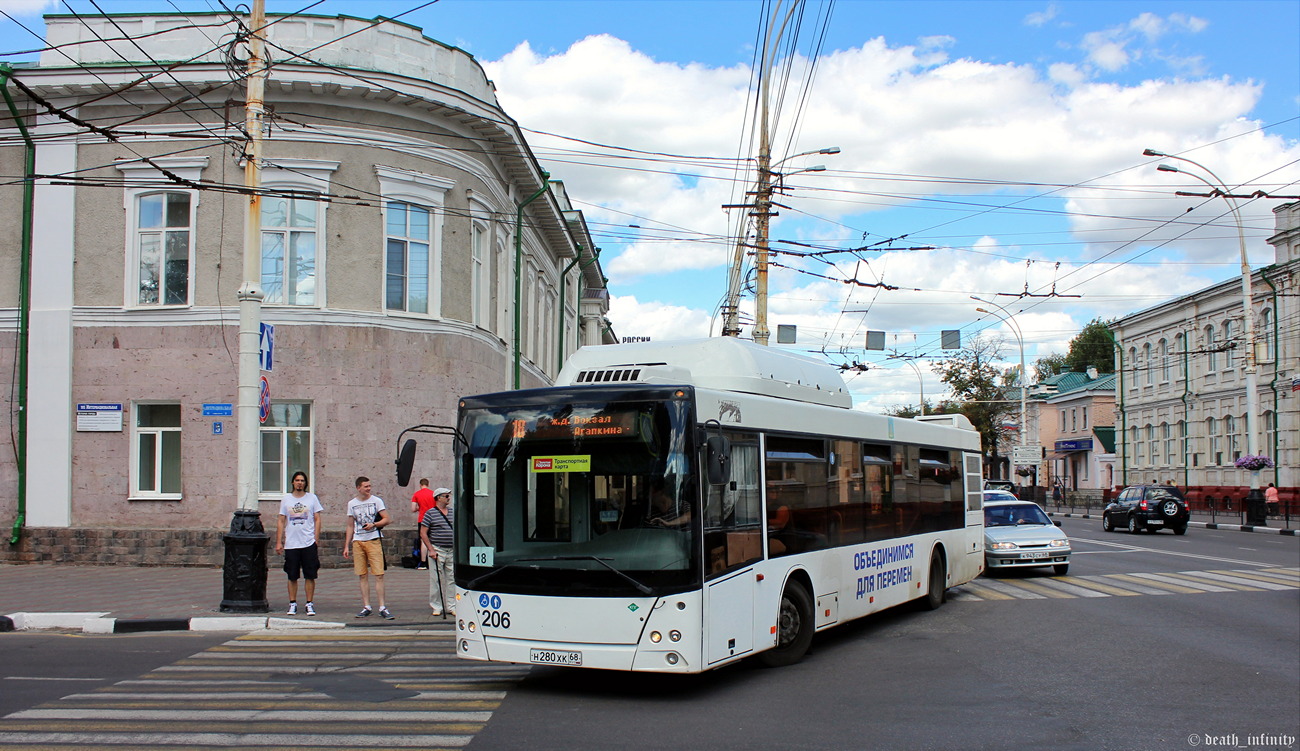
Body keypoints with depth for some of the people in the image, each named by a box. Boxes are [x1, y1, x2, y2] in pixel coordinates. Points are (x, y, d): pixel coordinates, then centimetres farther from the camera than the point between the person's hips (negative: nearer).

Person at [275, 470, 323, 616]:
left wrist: (316, 540, -4)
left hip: (309, 544, -1)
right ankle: (292, 604, 13)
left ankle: (310, 604, 8)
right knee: (292, 576, 4)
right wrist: (279, 542, 3)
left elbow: (317, 520, 5)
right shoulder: (286, 499, 9)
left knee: (310, 575, 0)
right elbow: (281, 521, 9)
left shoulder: (312, 498, 5)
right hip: (290, 544, 1)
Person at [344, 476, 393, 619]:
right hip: (357, 541, 3)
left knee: (379, 574, -8)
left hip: (374, 540, -3)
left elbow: (386, 519, 0)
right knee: (362, 575, 3)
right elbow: (350, 526, 17)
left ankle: (382, 607, -6)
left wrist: (373, 525, -17)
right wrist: (346, 546, 12)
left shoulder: (376, 500, 4)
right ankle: (366, 607, 10)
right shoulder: (352, 504, 12)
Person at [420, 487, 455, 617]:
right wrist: (431, 550, -11)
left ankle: (451, 606, 12)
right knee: (436, 580, -1)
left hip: (452, 551, 5)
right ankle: (437, 607, 8)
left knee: (451, 579, 5)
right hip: (437, 550, -5)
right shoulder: (430, 513, -4)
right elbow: (423, 533, -5)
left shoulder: (452, 512, 12)